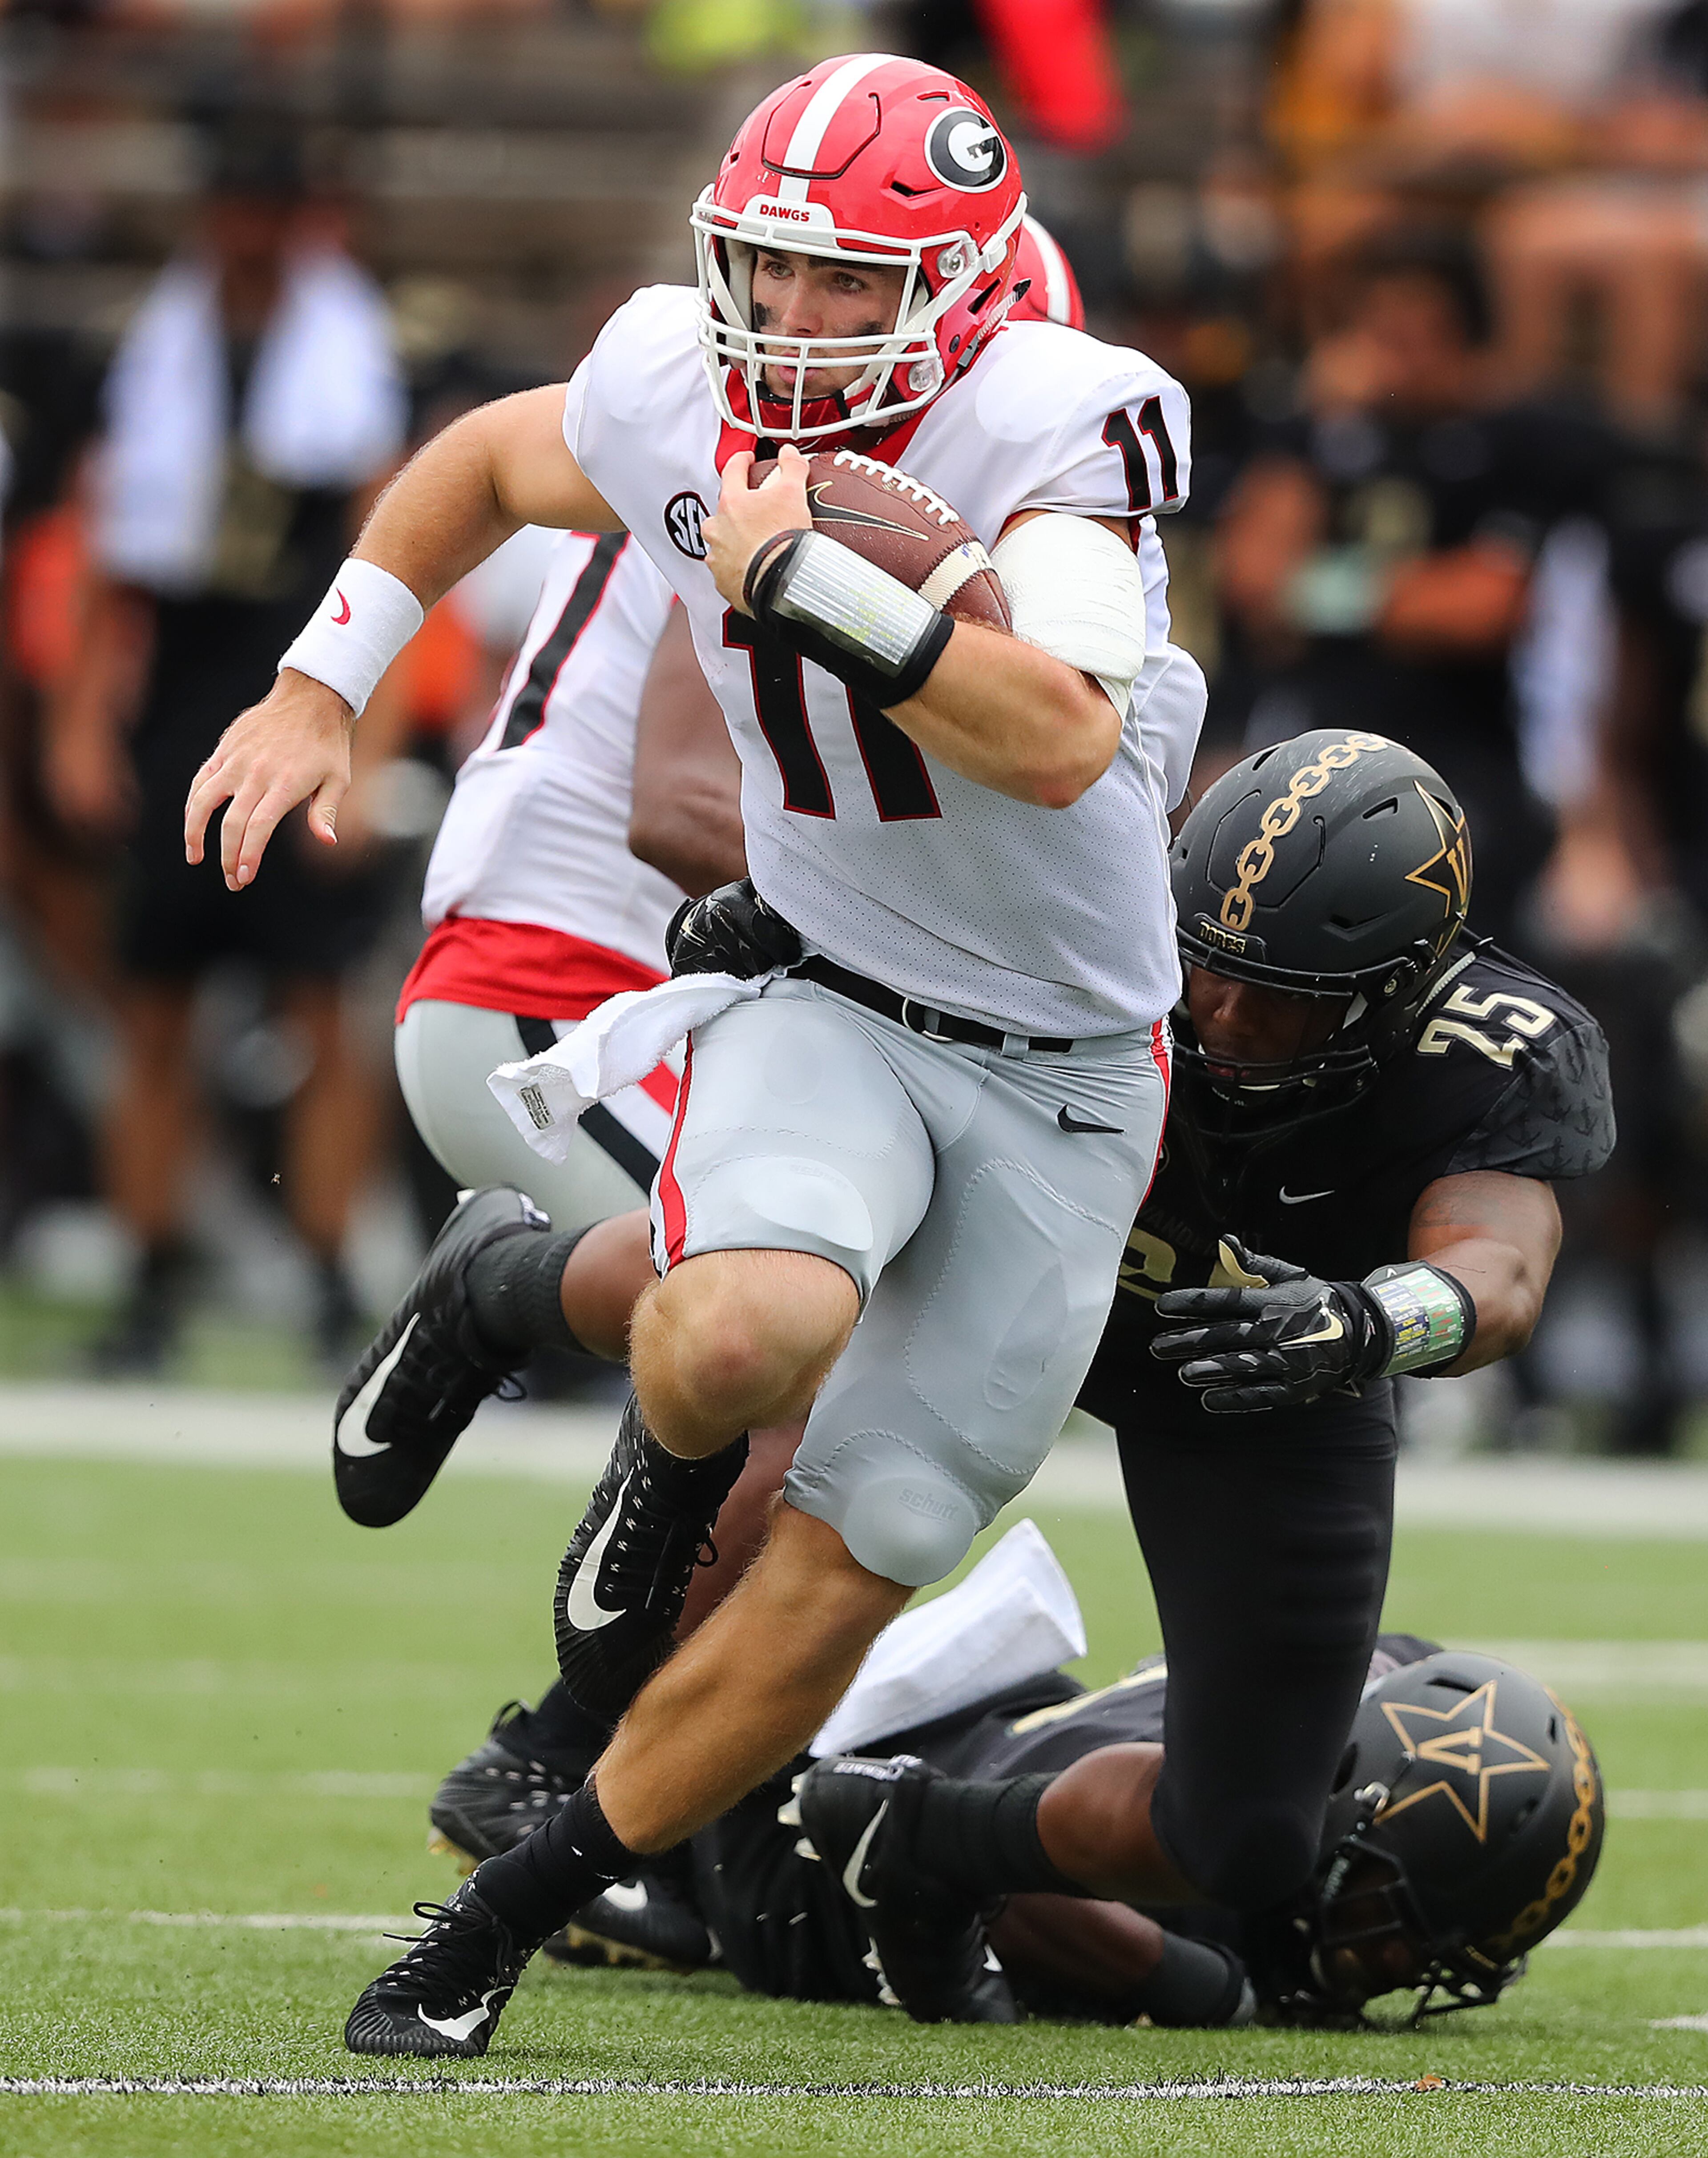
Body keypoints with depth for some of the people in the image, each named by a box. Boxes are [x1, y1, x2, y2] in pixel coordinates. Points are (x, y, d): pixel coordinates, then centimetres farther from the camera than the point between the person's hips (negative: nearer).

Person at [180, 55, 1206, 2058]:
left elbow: (1063, 744, -39)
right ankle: (678, 1441, 4)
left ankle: (516, 1908, 15)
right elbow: (490, 460, 16)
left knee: (839, 1581, -2)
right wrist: (316, 687, 12)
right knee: (751, 1332, -32)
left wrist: (815, 578, -45)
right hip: (821, 992, 2)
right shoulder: (678, 391, -8)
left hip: (1057, 1079, -2)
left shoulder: (1053, 428, -22)